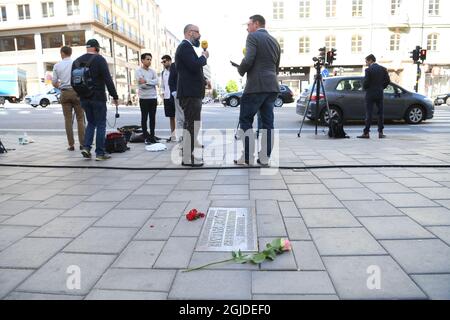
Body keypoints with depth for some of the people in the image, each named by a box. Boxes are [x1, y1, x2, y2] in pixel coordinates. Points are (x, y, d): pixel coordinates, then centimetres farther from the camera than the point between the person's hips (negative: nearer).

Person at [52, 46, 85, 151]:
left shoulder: (57, 66, 5)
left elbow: (54, 83, 6)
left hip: (64, 93, 2)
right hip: (76, 92, -2)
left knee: (68, 119, 5)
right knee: (80, 119, 3)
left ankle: (71, 144, 4)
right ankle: (82, 143, 0)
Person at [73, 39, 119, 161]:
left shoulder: (76, 61, 11)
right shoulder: (99, 59, -8)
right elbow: (108, 80, -14)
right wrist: (115, 96, -11)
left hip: (84, 99, 6)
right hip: (98, 98, -6)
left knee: (91, 122, 19)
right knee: (101, 124, 1)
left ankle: (86, 147, 6)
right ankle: (100, 153, 2)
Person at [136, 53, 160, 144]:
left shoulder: (152, 71, 11)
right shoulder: (139, 71, -2)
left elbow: (157, 81, -5)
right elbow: (142, 85, -15)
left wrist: (146, 81, -15)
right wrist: (152, 83, -8)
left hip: (153, 97, 5)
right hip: (144, 98, -4)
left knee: (153, 118, 9)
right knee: (144, 118, 1)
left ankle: (152, 135, 17)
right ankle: (146, 137, 6)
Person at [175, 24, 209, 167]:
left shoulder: (185, 46, 22)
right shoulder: (186, 46, -11)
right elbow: (194, 65, -24)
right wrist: (204, 56, -7)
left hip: (190, 92, 11)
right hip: (190, 92, -11)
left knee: (190, 124, 16)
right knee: (192, 124, -10)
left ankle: (188, 154, 26)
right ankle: (187, 158, -7)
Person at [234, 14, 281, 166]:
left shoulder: (253, 37, -4)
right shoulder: (275, 41, 20)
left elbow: (248, 60, -16)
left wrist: (240, 70, 2)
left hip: (256, 86, -7)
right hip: (272, 86, 8)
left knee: (245, 120, 0)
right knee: (267, 122, 6)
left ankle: (247, 157, -1)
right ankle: (264, 157, 8)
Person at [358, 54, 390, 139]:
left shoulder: (368, 70, -9)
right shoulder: (383, 69, 6)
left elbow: (365, 82, -13)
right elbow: (387, 80, 5)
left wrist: (365, 88, 6)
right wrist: (381, 88, 16)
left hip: (370, 94, -4)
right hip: (380, 94, 4)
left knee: (369, 114, -2)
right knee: (381, 113, 9)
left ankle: (366, 133, -2)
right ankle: (380, 132, 9)